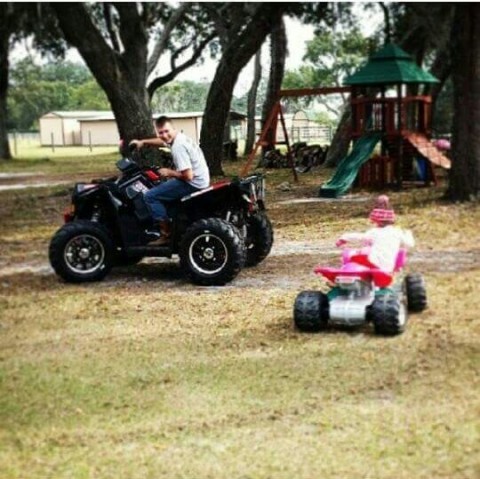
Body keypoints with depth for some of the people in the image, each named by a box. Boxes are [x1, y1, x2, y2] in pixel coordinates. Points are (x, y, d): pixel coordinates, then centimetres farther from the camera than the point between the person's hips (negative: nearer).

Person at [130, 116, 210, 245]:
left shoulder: (178, 146, -22)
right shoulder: (179, 137, 8)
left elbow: (188, 176, -27)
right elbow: (162, 142, 33)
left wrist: (169, 172, -12)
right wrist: (143, 142, 28)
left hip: (193, 183, -10)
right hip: (201, 180, 10)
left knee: (150, 196, -7)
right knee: (163, 186, 32)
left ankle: (166, 234, -6)